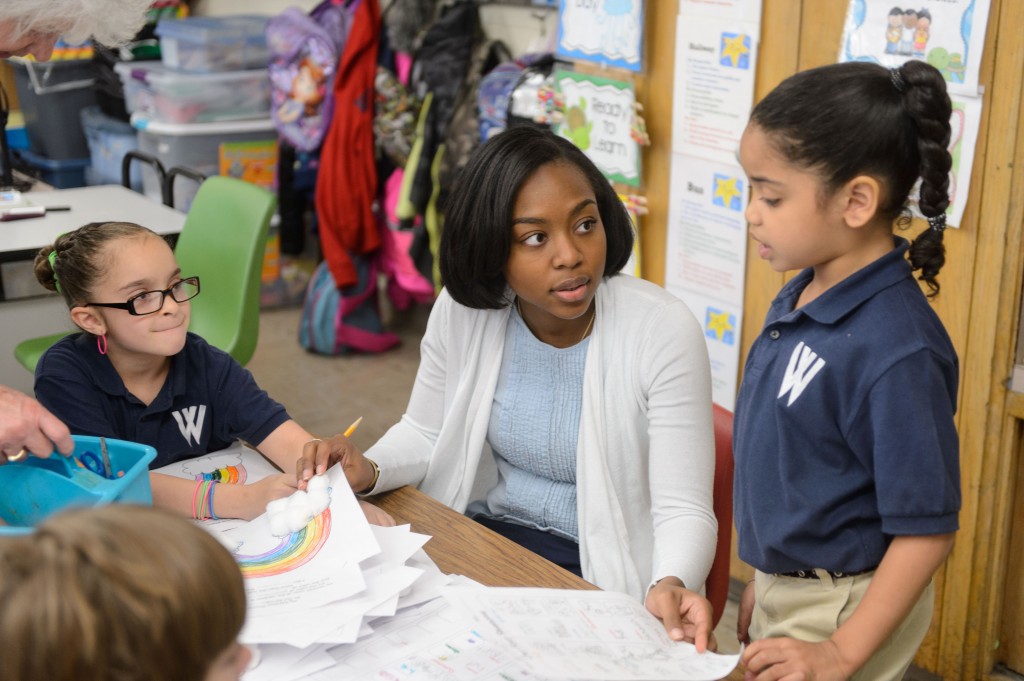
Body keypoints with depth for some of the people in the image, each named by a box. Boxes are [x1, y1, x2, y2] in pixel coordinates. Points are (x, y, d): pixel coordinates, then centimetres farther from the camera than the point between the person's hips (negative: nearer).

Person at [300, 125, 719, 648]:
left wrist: (671, 585, -39)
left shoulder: (663, 332, -20)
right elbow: (426, 432, 10)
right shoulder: (461, 310, -8)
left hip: (596, 571, -4)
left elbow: (683, 509, -18)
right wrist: (369, 470, -12)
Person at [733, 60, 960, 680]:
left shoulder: (896, 349, -26)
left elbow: (926, 531, -22)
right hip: (784, 589, 8)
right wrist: (768, 580, 16)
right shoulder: (797, 299, -1)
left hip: (845, 613, -8)